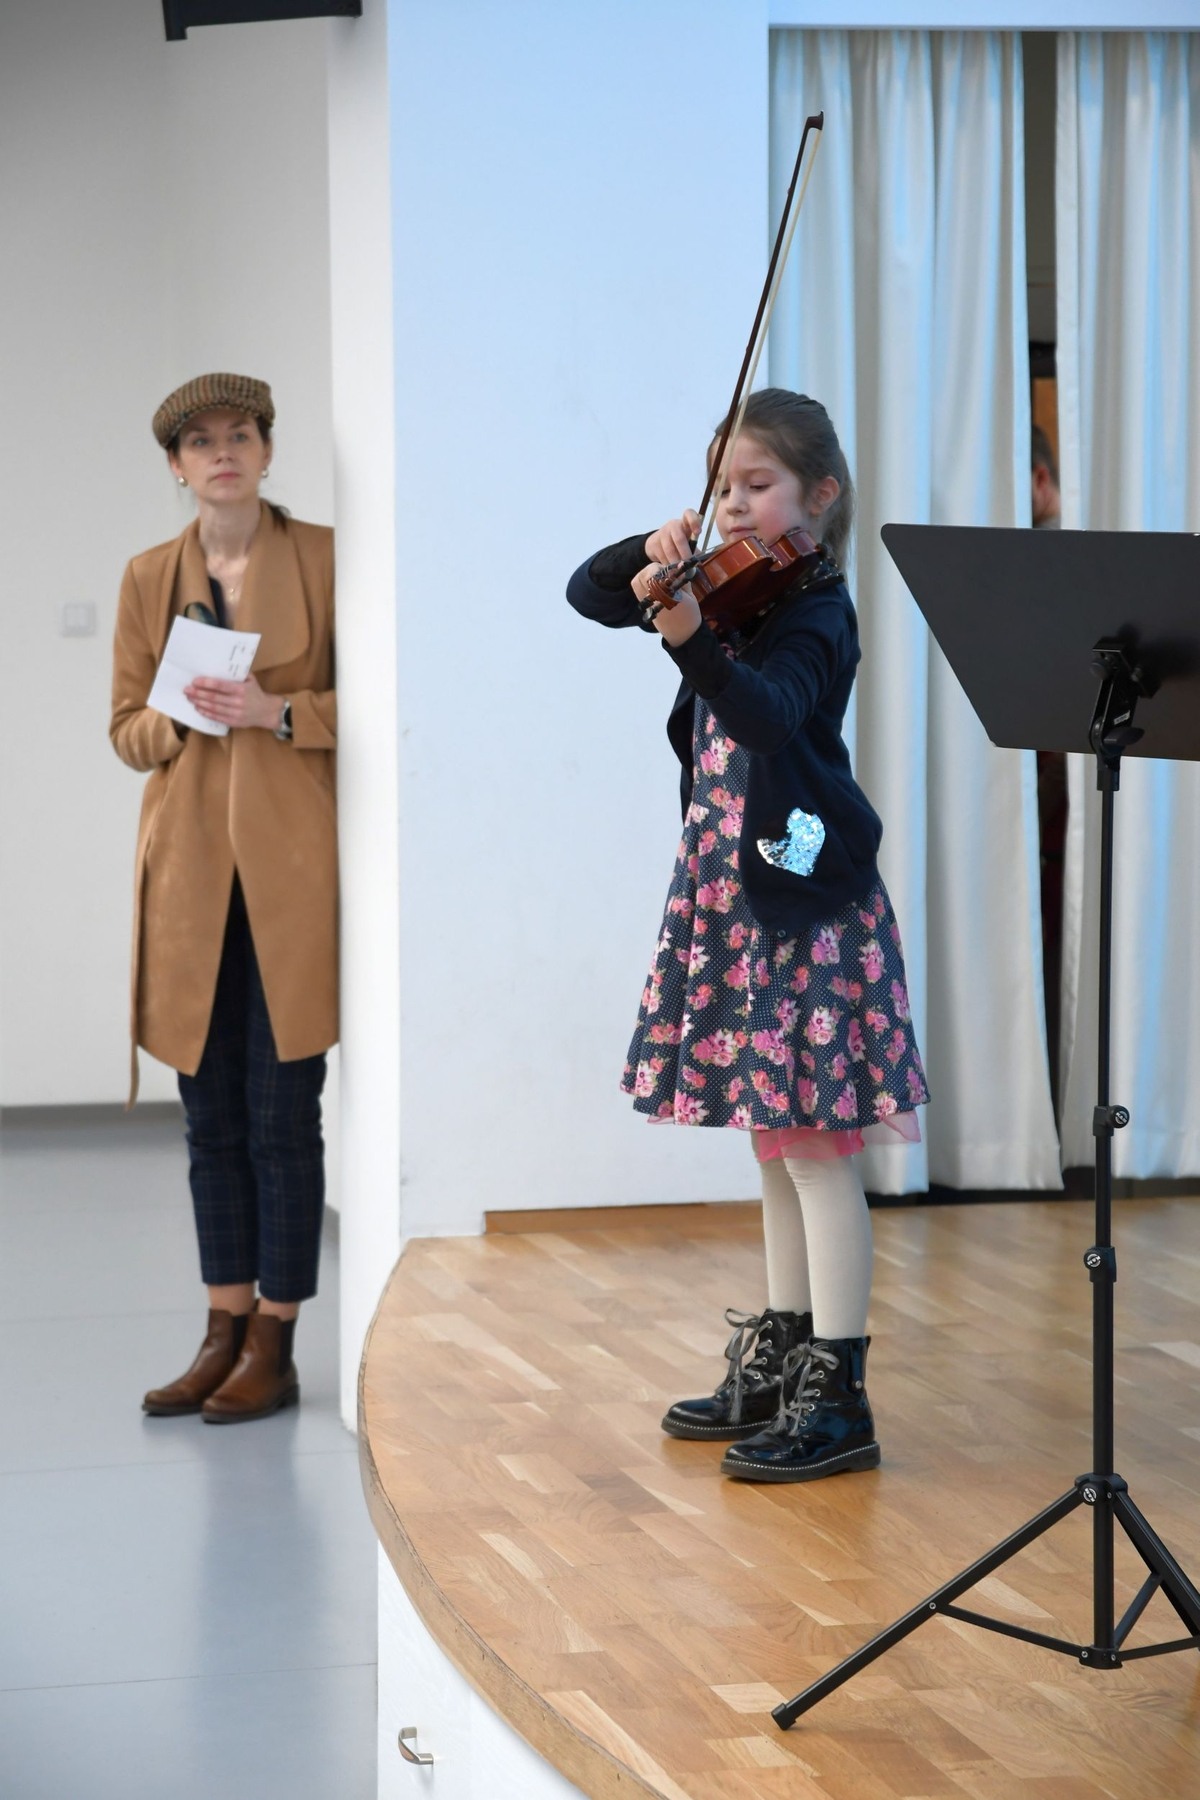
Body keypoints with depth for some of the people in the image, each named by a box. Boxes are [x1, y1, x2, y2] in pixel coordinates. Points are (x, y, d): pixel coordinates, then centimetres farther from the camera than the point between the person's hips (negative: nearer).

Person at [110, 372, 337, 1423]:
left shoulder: (324, 557, 2)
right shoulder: (149, 578, 11)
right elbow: (126, 726, 13)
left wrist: (276, 712, -13)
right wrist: (183, 718, -8)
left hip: (290, 869, -4)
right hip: (190, 872, 4)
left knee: (282, 1114, -3)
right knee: (211, 1117, 8)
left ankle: (274, 1349, 4)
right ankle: (225, 1333, 17)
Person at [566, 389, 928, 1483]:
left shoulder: (813, 614, -13)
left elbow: (768, 714, -32)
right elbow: (587, 595, 14)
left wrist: (691, 641, -49)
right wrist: (650, 555, -5)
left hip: (805, 901, -8)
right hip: (729, 894, 8)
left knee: (816, 1145, -7)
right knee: (774, 1141, 15)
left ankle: (837, 1401, -5)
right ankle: (778, 1366, 24)